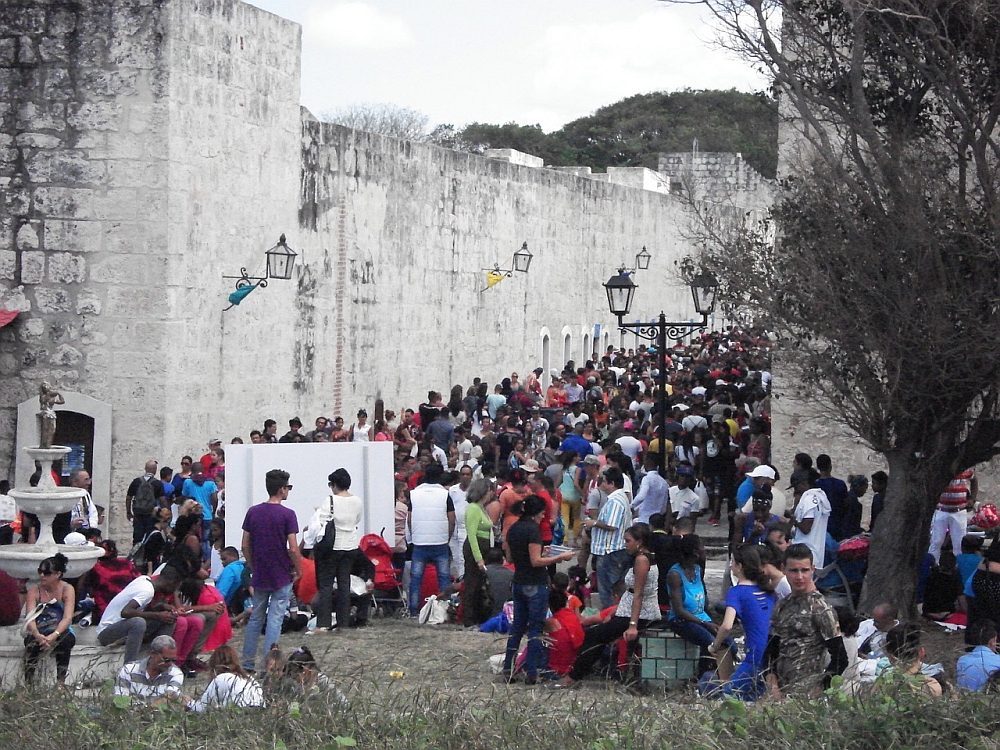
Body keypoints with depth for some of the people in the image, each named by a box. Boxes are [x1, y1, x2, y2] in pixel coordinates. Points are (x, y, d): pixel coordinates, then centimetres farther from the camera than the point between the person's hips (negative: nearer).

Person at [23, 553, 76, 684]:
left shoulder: (67, 589, -3)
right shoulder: (34, 590, 0)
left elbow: (68, 618, -16)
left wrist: (54, 636, -35)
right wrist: (37, 635, -35)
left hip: (60, 633, -1)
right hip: (39, 633, 1)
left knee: (65, 641, -35)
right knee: (31, 644, -33)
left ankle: (61, 681, -30)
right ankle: (28, 682, -36)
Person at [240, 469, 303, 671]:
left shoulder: (253, 512, 2)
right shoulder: (287, 514, -13)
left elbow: (245, 546, 5)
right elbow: (293, 549, -15)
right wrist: (299, 570, 0)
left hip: (259, 576, 5)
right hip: (282, 577, -5)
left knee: (255, 618, 14)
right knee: (275, 620, -1)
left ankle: (247, 663, 15)